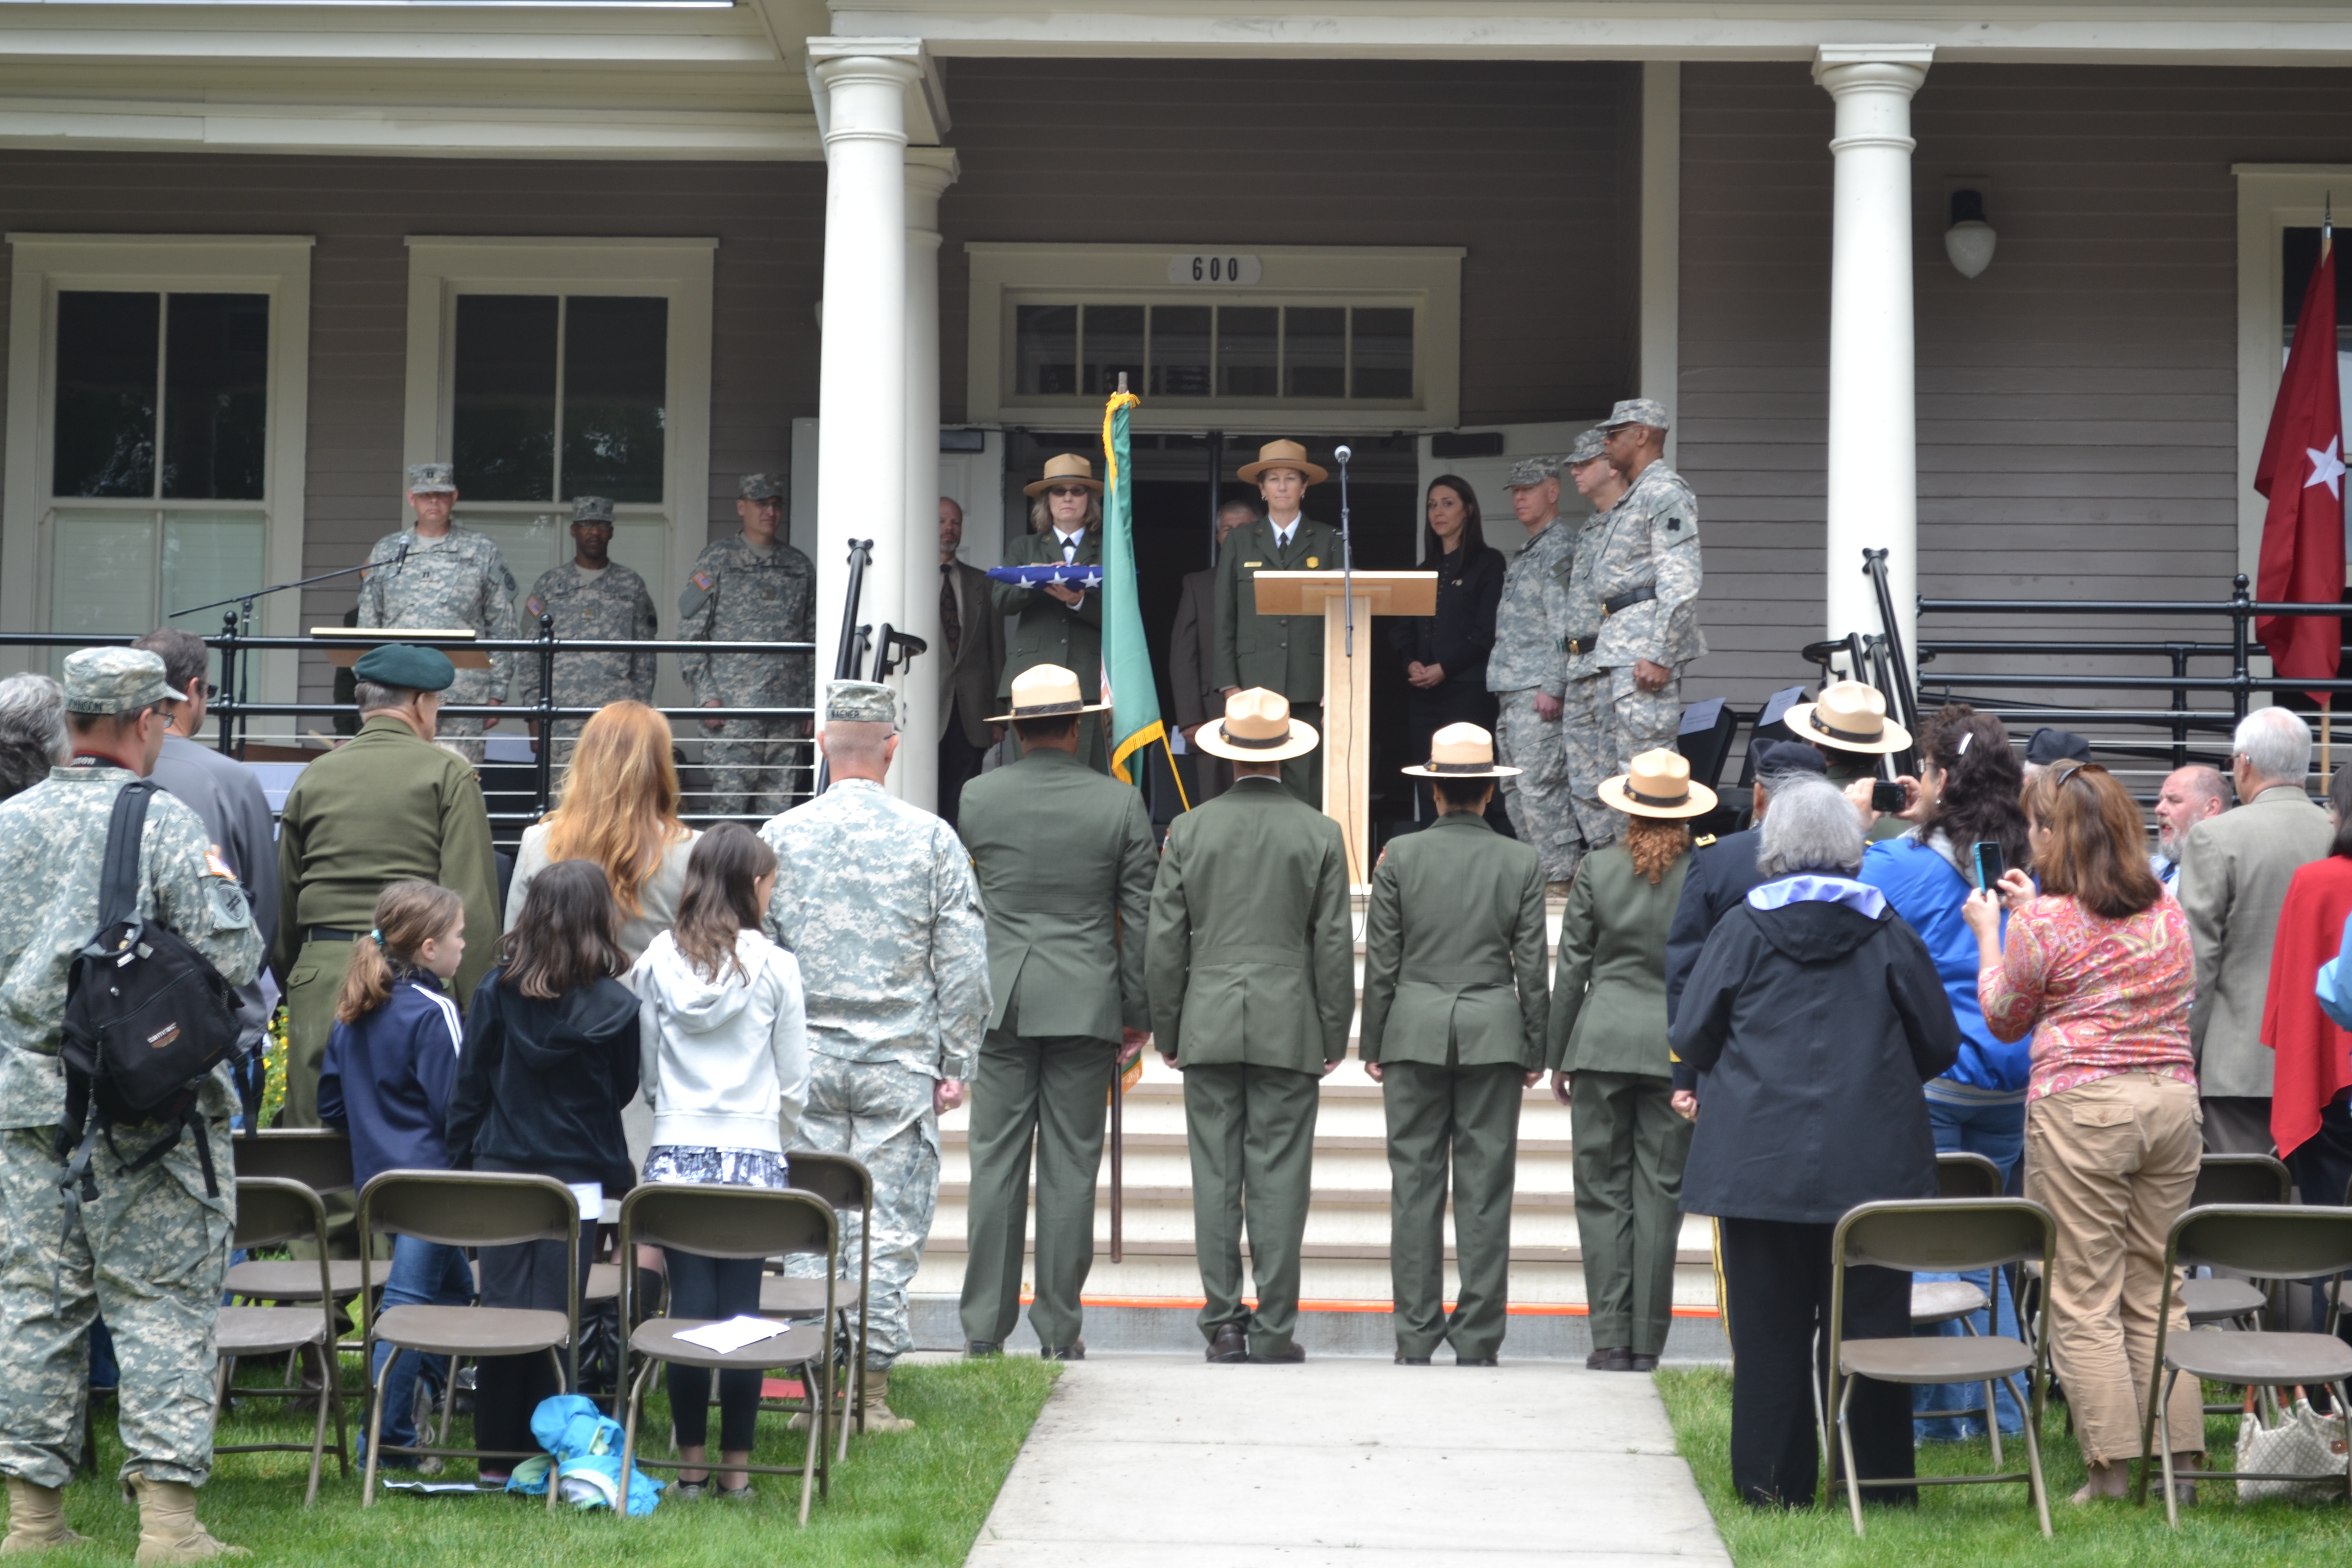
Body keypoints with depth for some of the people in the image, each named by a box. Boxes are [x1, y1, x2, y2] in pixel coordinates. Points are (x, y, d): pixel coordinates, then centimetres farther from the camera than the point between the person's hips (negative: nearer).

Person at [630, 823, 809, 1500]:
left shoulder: (658, 961, 3)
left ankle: (692, 1464, 9)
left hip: (676, 1156, 2)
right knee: (742, 1308, 2)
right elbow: (795, 1084, 3)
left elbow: (646, 1069, 9)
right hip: (752, 1157, -2)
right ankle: (736, 1466, 7)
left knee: (688, 1306, 4)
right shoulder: (774, 967, -2)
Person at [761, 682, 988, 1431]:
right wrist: (956, 1062, 6)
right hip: (900, 1061, -1)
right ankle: (873, 1387, 3)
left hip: (804, 1060, 1)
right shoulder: (931, 838, -2)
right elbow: (964, 963, -2)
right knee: (889, 1225, 3)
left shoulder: (780, 836, 1)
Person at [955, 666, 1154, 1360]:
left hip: (999, 998, 1)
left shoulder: (978, 797, 1)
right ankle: (1059, 1328, 5)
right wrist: (1137, 1013, 9)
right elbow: (1141, 916, 1)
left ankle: (985, 1326, 3)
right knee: (1070, 1165, 3)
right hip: (1087, 1004, -1)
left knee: (995, 1163, 3)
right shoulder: (1120, 803, -1)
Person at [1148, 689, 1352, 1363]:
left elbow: (1164, 944, 4)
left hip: (1208, 1027, 1)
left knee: (1216, 1176, 3)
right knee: (1280, 1178, 0)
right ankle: (1274, 1330, 0)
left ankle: (1223, 1326, 4)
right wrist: (1334, 1035, 9)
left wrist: (1166, 1031, 12)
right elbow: (1334, 947, 1)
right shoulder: (1320, 834, 0)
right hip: (1289, 1029, -1)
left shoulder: (1189, 830, 2)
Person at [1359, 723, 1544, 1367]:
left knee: (1415, 1182, 3)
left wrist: (1373, 1044, 8)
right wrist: (1535, 1050, 10)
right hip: (1494, 1032, 0)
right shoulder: (1522, 862, 0)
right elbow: (1532, 965, 2)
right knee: (1484, 1185, 3)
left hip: (1415, 1031, 0)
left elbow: (1382, 960, 0)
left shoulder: (1400, 856, -2)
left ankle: (1416, 1336, 3)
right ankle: (1477, 1337, 3)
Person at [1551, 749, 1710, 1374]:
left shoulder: (1598, 869, -2)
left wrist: (1558, 1057, 10)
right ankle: (1646, 1343, 6)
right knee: (1659, 1195, 6)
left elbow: (1572, 968, 2)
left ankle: (1611, 1340, 1)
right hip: (1675, 1048, 0)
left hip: (1603, 1041, 0)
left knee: (1602, 1193, 6)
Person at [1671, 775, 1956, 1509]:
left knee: (1769, 1328, 5)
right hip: (1872, 1165, 1)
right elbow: (1938, 1043, 6)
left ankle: (1774, 1482, 8)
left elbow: (1691, 1039, 2)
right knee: (1868, 1322, 6)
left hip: (1761, 1164, -1)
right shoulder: (1886, 931, 1)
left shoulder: (1745, 928, -2)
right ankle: (1879, 1479, 9)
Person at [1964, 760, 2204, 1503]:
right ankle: (2177, 1459, 12)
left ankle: (2112, 1469, -1)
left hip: (2081, 1107, -6)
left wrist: (1989, 933, 18)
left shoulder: (2043, 922, -9)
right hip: (2171, 1099, 6)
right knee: (2156, 1295, 13)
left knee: (2084, 1301, 1)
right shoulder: (2170, 914, 9)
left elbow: (2004, 1019, 5)